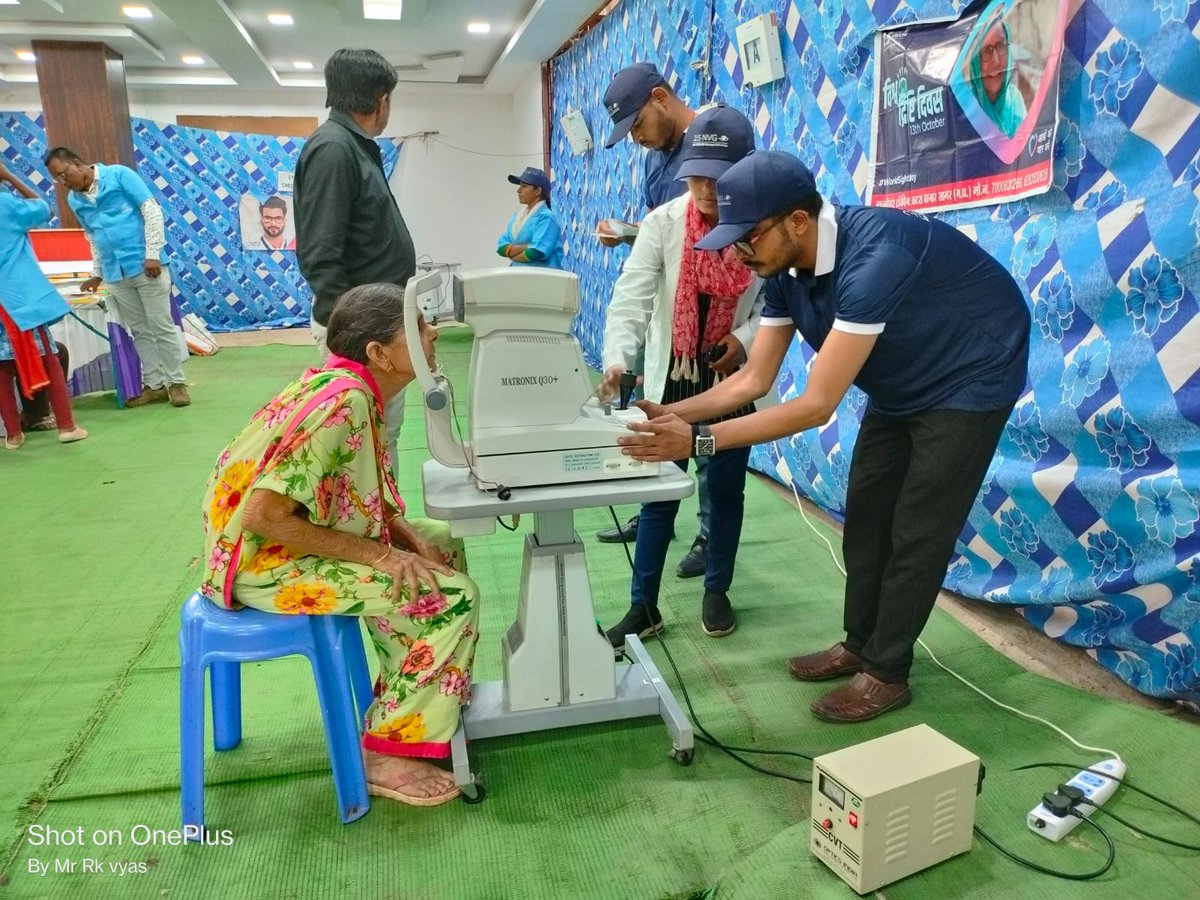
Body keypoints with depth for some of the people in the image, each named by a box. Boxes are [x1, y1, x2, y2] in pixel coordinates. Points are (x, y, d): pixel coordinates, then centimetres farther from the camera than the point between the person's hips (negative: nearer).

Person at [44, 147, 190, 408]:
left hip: (145, 266, -5)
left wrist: (152, 254, -13)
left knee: (162, 326, -3)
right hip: (115, 274, 6)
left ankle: (176, 382, 4)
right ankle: (154, 384, 13)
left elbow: (152, 211, -7)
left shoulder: (119, 175, -3)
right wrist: (97, 273, 20)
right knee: (139, 331, 7)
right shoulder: (74, 200, 13)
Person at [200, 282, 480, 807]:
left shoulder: (352, 388, 1)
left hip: (294, 537, 9)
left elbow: (358, 493, 10)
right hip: (265, 559, -9)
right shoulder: (343, 402, -26)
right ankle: (386, 752, -1)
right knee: (450, 596, -14)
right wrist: (379, 554, -22)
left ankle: (405, 694, 22)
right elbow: (263, 516, -28)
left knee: (441, 544, 13)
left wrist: (408, 537, -6)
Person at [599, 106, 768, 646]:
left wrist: (745, 339, -19)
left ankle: (716, 593, 33)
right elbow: (631, 297, -20)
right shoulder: (663, 223, -12)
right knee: (659, 493, 6)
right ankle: (643, 607, 19)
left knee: (726, 490, 13)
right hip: (670, 380, 0)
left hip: (734, 380, 1)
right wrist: (617, 359, -35)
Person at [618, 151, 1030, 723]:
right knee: (866, 515, 9)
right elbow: (754, 379, -8)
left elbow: (817, 405, -39)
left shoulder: (873, 258, -38)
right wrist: (672, 414, -21)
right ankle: (860, 644, 25)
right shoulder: (784, 271, -12)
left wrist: (698, 439, -41)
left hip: (968, 380, -8)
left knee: (917, 530, -4)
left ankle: (887, 673, 10)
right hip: (901, 386, 8)